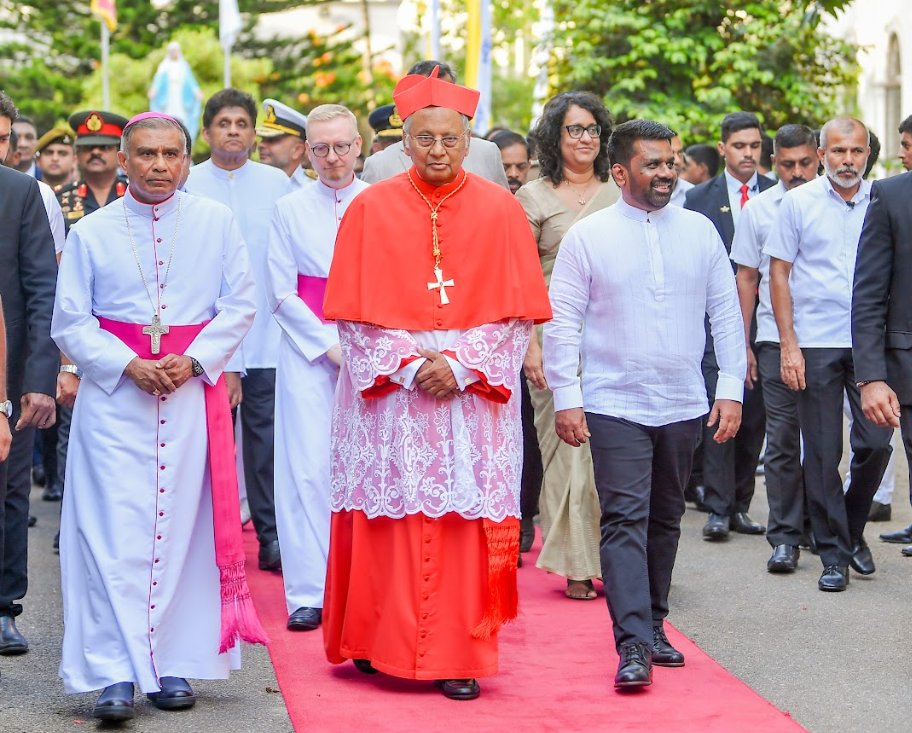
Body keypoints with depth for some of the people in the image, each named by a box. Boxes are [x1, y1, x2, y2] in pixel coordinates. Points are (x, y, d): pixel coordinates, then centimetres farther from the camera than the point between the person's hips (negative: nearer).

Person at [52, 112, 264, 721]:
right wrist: (129, 366, -11)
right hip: (113, 398, -1)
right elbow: (70, 323, 3)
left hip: (194, 393, 1)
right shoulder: (91, 233, 3)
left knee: (181, 529, 2)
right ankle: (115, 676, -8)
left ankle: (174, 665, 9)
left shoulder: (216, 223, 5)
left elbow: (240, 305, 5)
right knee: (114, 534, -7)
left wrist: (192, 360, -9)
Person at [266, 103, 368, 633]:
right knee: (307, 467, -4)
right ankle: (309, 593, -1)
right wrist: (330, 344, -6)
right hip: (307, 351, 0)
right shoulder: (290, 210, 6)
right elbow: (281, 293, 4)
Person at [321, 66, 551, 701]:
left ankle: (458, 657, 4)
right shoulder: (372, 209, 2)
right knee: (390, 521, 1)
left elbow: (516, 315, 1)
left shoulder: (500, 210, 3)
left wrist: (461, 365, -12)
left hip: (475, 398, 0)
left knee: (467, 523, -2)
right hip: (389, 396, 0)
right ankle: (380, 643, 15)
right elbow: (355, 314, 0)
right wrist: (409, 364, -12)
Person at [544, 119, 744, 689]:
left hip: (684, 406, 4)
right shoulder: (588, 236, -3)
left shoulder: (700, 231, 6)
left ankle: (653, 625, 25)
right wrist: (566, 397, -7)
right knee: (625, 520, -10)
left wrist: (732, 388, 3)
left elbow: (727, 312, 9)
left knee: (665, 520, 13)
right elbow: (562, 321, -2)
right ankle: (633, 647, -13)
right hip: (615, 406, -3)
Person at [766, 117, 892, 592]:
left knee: (876, 442, -2)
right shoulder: (799, 202, 1)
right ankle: (833, 552, 12)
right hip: (815, 344, -1)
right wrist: (788, 344, -5)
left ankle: (853, 531, 21)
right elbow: (779, 273, 2)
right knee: (823, 453, 2)